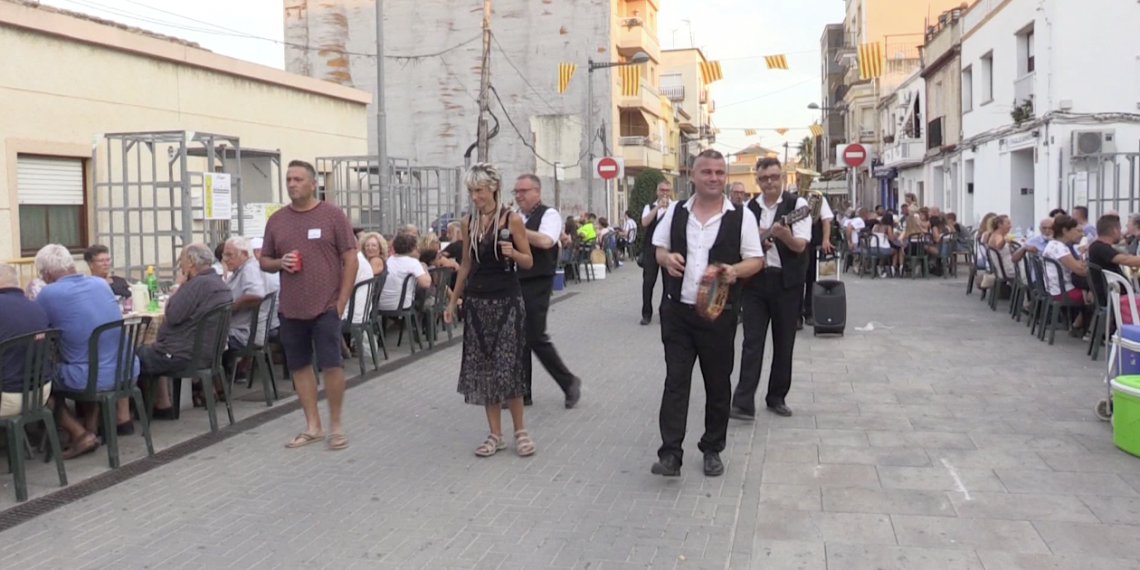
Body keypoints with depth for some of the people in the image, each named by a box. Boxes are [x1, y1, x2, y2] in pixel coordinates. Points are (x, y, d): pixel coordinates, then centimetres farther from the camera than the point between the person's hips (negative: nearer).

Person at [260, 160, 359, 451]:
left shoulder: (332, 215, -3)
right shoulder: (277, 219, 9)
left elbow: (351, 259, -4)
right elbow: (264, 261, 16)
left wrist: (342, 301, -9)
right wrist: (279, 263, -8)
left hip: (326, 306, -4)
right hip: (290, 308, 4)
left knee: (331, 364, -4)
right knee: (300, 366, 8)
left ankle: (335, 425, 10)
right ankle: (312, 426, 19)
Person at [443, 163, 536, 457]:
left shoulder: (512, 219, -6)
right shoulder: (468, 222, 7)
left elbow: (528, 262, -3)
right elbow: (466, 265, 14)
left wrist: (513, 253, -24)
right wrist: (453, 301, 14)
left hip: (507, 301, -4)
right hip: (476, 301, 4)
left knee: (507, 367, -5)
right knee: (482, 367, 4)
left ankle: (520, 430, 12)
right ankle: (495, 434, 13)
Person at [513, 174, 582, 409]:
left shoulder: (548, 214, -8)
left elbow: (545, 241, -27)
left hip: (537, 285, -7)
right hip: (515, 284, 7)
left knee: (536, 338, -5)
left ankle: (569, 382, 13)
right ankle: (522, 392, 19)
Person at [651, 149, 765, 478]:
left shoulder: (741, 217, -1)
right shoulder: (676, 212, 6)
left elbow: (757, 260, 0)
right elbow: (659, 247, 15)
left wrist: (736, 271, -21)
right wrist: (666, 258, -9)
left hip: (719, 314, -1)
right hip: (677, 312, 1)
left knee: (718, 383, 10)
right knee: (675, 381, -2)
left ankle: (712, 450, 25)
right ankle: (670, 454, -1)